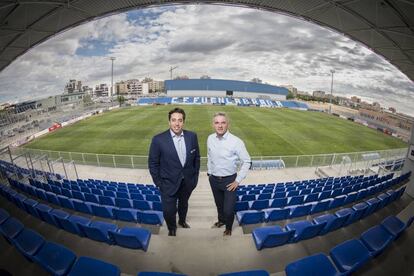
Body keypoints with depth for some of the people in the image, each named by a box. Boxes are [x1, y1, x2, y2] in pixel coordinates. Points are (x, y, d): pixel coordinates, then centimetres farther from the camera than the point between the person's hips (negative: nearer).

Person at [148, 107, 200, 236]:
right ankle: (172, 228, 43)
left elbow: (196, 158, 2)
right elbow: (153, 163, -9)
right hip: (169, 183, -3)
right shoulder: (158, 139, -18)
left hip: (188, 181, 3)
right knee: (169, 210, 9)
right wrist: (158, 183, -7)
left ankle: (182, 221, 58)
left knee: (184, 204, 26)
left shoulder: (192, 136, -10)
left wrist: (195, 176, 4)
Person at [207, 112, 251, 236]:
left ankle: (228, 228, 38)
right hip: (214, 179, 4)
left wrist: (238, 180, -11)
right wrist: (209, 172, 13)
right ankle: (221, 220, 55)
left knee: (228, 209, 4)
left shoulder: (236, 141, -20)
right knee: (219, 204, 24)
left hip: (229, 180, -4)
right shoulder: (210, 139, -6)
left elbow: (246, 161, -12)